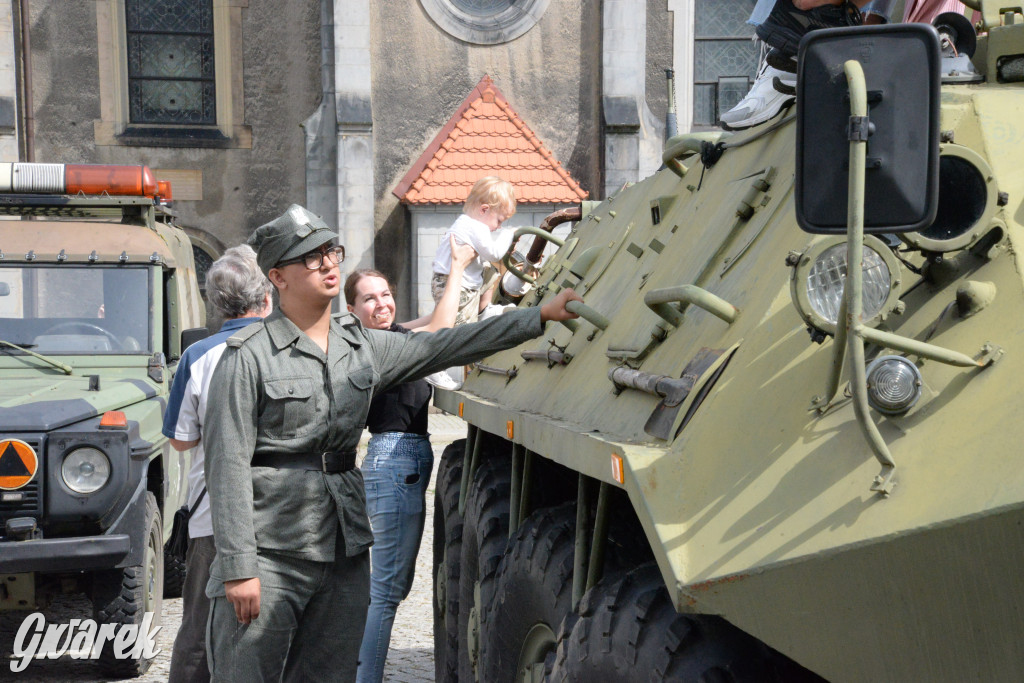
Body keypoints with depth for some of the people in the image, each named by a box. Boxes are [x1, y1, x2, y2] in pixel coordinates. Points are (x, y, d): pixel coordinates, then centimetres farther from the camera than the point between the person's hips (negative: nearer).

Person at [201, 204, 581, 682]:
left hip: (344, 550, 6)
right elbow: (227, 466, -10)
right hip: (269, 552, -5)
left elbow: (446, 347, 11)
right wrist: (238, 567, -15)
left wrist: (542, 315, 6)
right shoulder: (249, 356, -7)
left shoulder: (364, 347, 11)